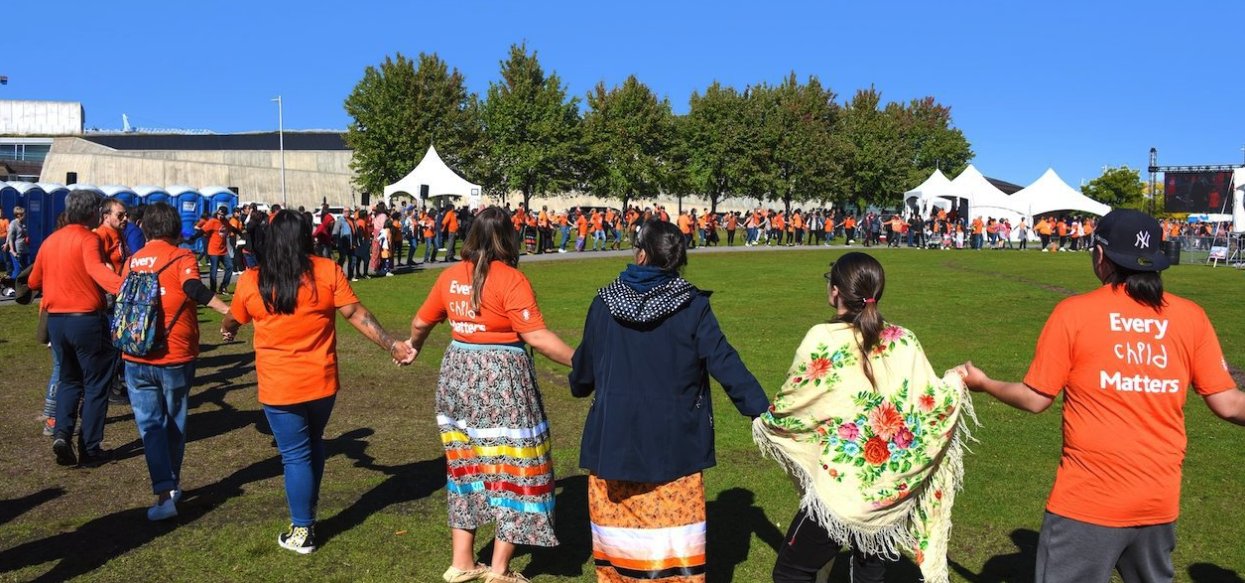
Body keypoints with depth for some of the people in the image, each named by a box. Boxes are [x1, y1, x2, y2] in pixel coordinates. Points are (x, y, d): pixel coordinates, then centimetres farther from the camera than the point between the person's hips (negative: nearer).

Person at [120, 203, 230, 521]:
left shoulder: (132, 261, 8)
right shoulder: (182, 257, -6)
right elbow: (194, 289, -26)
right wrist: (228, 310, -35)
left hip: (136, 358, 2)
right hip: (175, 356, -2)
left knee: (150, 425, 4)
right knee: (174, 421, 16)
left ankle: (164, 493, -9)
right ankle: (172, 484, 30)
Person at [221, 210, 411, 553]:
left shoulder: (251, 282, -4)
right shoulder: (327, 271, -7)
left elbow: (232, 321, 14)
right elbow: (356, 314, -10)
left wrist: (227, 331, 38)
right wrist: (390, 344, -3)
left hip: (280, 387, -2)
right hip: (322, 382, 2)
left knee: (296, 456, 7)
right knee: (313, 444, 24)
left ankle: (302, 532, 17)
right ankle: (309, 513, 37)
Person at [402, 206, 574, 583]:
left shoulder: (451, 276, 4)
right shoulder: (510, 279, -14)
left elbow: (421, 322, 16)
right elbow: (537, 336, -21)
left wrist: (414, 347, 36)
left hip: (458, 375, 7)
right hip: (503, 379, -6)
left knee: (466, 465, 17)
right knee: (512, 468, 5)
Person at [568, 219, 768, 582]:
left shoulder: (605, 303, -4)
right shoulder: (693, 306, -10)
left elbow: (585, 365, 7)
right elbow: (725, 364, -12)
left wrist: (579, 386, 30)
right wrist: (762, 412, -6)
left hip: (615, 440, 2)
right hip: (674, 444, -1)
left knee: (619, 527, 15)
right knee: (676, 537, 8)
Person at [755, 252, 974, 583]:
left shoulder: (823, 340, -14)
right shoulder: (903, 341, -3)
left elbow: (789, 406, -5)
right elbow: (933, 404, 1)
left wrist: (764, 423, 16)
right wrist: (956, 381, 22)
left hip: (841, 488, -5)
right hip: (893, 490, 5)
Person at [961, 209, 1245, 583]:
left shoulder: (1074, 312, -9)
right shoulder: (1191, 316, -2)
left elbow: (1035, 399, -4)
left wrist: (983, 383, 13)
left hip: (1088, 501, -3)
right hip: (1161, 501, 4)